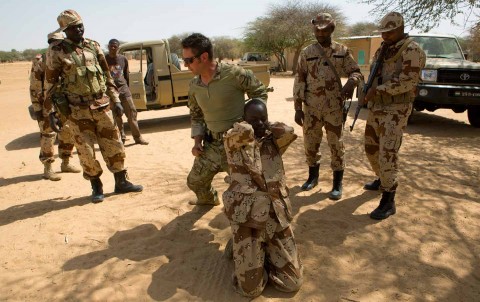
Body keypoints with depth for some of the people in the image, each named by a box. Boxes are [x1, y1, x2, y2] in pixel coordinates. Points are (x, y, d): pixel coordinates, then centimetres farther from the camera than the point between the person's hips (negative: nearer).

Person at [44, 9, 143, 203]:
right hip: (77, 111, -3)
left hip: (102, 106, 3)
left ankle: (121, 182, 20)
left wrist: (116, 100, 7)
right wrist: (51, 113, -6)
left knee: (114, 146, 6)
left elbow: (107, 75, 12)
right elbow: (50, 83, -1)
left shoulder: (93, 46, 7)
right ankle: (97, 188, 19)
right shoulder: (56, 51, -3)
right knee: (86, 152, 2)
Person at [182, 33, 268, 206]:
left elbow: (259, 92, -2)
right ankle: (208, 199, 51)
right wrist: (197, 141, 4)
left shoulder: (234, 74, -17)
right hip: (211, 144, 6)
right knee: (195, 181, 18)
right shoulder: (194, 85, 2)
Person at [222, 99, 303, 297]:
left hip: (276, 217, 4)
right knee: (250, 289, -4)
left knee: (293, 283, 2)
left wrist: (266, 128, 7)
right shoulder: (233, 142, 1)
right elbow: (244, 131, -21)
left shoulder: (273, 142, 13)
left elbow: (288, 131, -8)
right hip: (247, 217, -3)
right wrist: (249, 126, 2)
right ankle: (245, 252, 27)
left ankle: (266, 252, 29)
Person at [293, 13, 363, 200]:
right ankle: (313, 177, 31)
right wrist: (297, 108, -3)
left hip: (334, 108, -1)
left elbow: (356, 72, 5)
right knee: (310, 143, 10)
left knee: (336, 145, 3)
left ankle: (337, 184, 17)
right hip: (311, 108, 2)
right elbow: (299, 81, 3)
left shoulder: (342, 51, 3)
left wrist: (351, 83, -21)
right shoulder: (306, 53, 4)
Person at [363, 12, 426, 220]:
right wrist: (368, 92, 1)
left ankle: (388, 202, -5)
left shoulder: (411, 50, -11)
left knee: (388, 154, -13)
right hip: (376, 108, 8)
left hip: (395, 111, -8)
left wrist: (378, 89, -18)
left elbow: (408, 81, -22)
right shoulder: (382, 50, 14)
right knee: (371, 148, 17)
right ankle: (382, 180, 41)